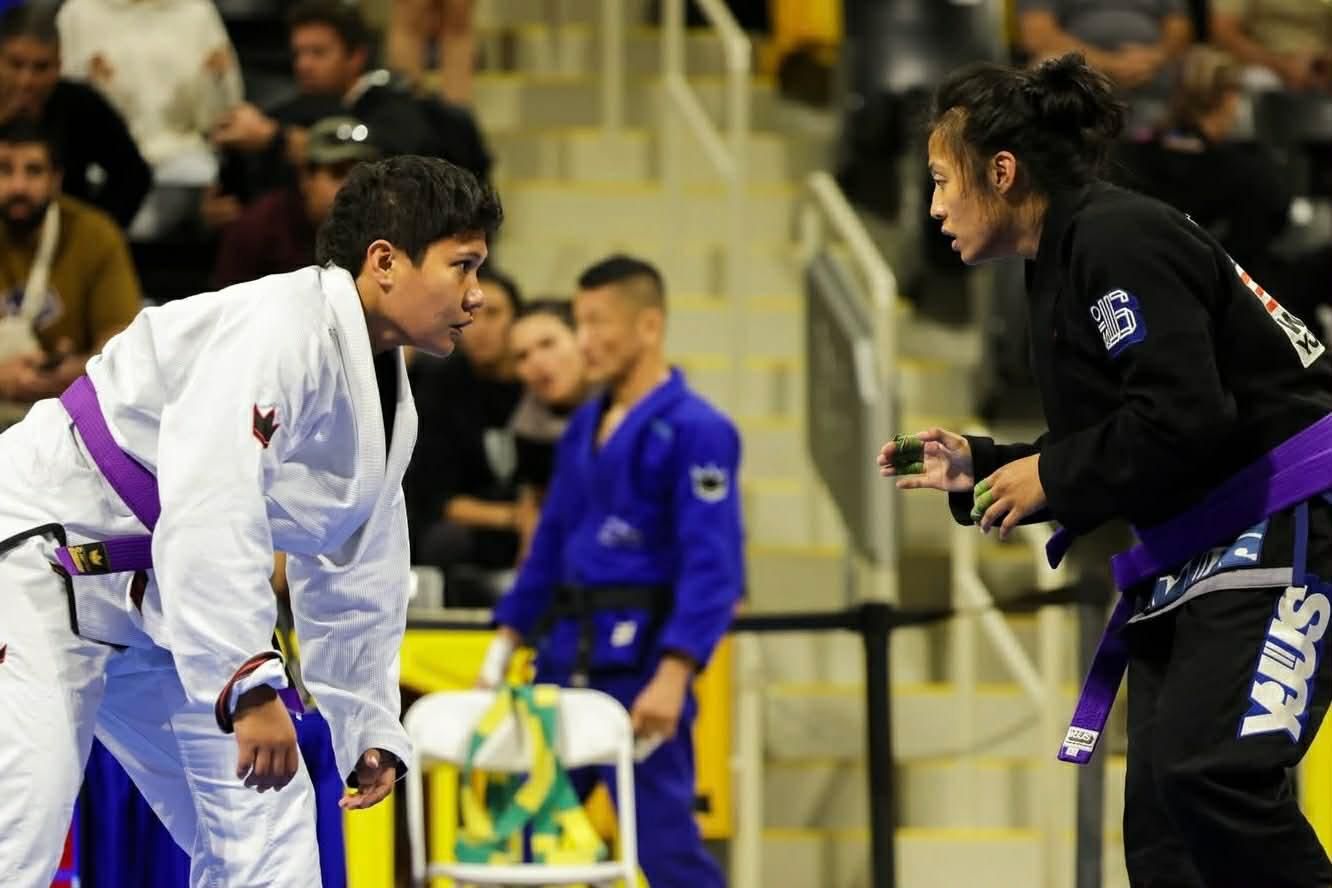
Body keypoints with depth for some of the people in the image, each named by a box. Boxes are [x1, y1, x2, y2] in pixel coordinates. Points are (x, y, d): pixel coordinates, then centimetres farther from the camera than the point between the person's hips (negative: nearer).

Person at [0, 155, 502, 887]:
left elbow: (353, 578, 19)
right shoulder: (280, 331, -25)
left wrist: (370, 729, 18)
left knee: (264, 817, 11)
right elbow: (209, 508, -36)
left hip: (149, 603, 10)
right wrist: (250, 683, -40)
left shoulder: (386, 401, 7)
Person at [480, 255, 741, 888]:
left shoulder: (695, 431, -10)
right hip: (566, 661, 8)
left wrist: (672, 676, -23)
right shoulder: (584, 427, 14)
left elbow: (713, 568, -16)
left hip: (638, 665, -8)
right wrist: (501, 651, 18)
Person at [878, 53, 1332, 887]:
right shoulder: (1066, 261, 15)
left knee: (1208, 773, -27)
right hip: (1195, 553, 11)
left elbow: (1184, 420, -27)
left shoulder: (1120, 241, -17)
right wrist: (981, 468, 10)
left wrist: (1052, 476, -14)